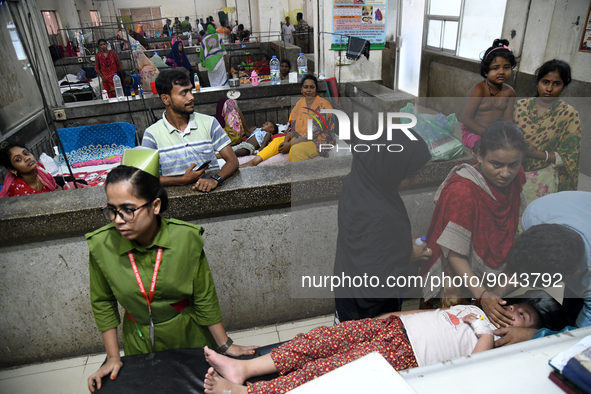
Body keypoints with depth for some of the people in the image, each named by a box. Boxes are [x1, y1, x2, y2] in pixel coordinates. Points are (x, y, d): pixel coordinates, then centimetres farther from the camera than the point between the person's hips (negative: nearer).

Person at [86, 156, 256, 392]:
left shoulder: (186, 238, -25)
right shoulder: (101, 245, -20)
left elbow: (204, 298, -13)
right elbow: (103, 303, -4)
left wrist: (225, 345, -7)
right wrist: (113, 358, 0)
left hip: (190, 337, -1)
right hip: (139, 344, 2)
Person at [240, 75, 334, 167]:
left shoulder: (323, 105, -14)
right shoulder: (300, 102, 7)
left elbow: (314, 132, -20)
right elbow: (292, 124, 5)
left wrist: (290, 144, -22)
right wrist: (286, 141, -15)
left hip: (319, 140, -7)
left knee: (296, 149, -34)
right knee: (277, 141, -9)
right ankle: (253, 162, -12)